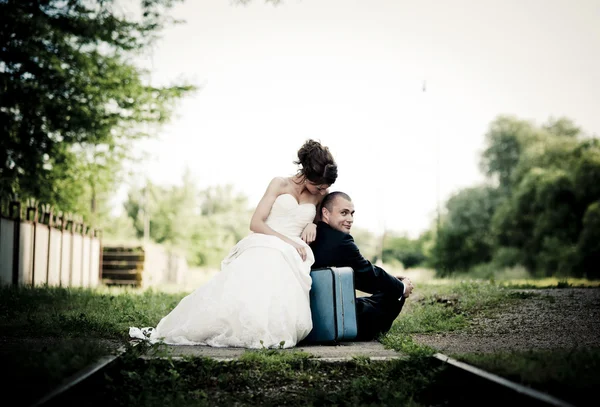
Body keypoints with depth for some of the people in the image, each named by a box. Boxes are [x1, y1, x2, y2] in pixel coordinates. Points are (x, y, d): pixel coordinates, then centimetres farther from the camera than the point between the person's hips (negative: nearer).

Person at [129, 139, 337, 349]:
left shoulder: (322, 194, 15)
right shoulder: (279, 184, 6)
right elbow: (255, 223, -1)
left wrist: (313, 225, 10)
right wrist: (286, 239, -14)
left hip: (289, 257, 3)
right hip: (261, 247, -2)